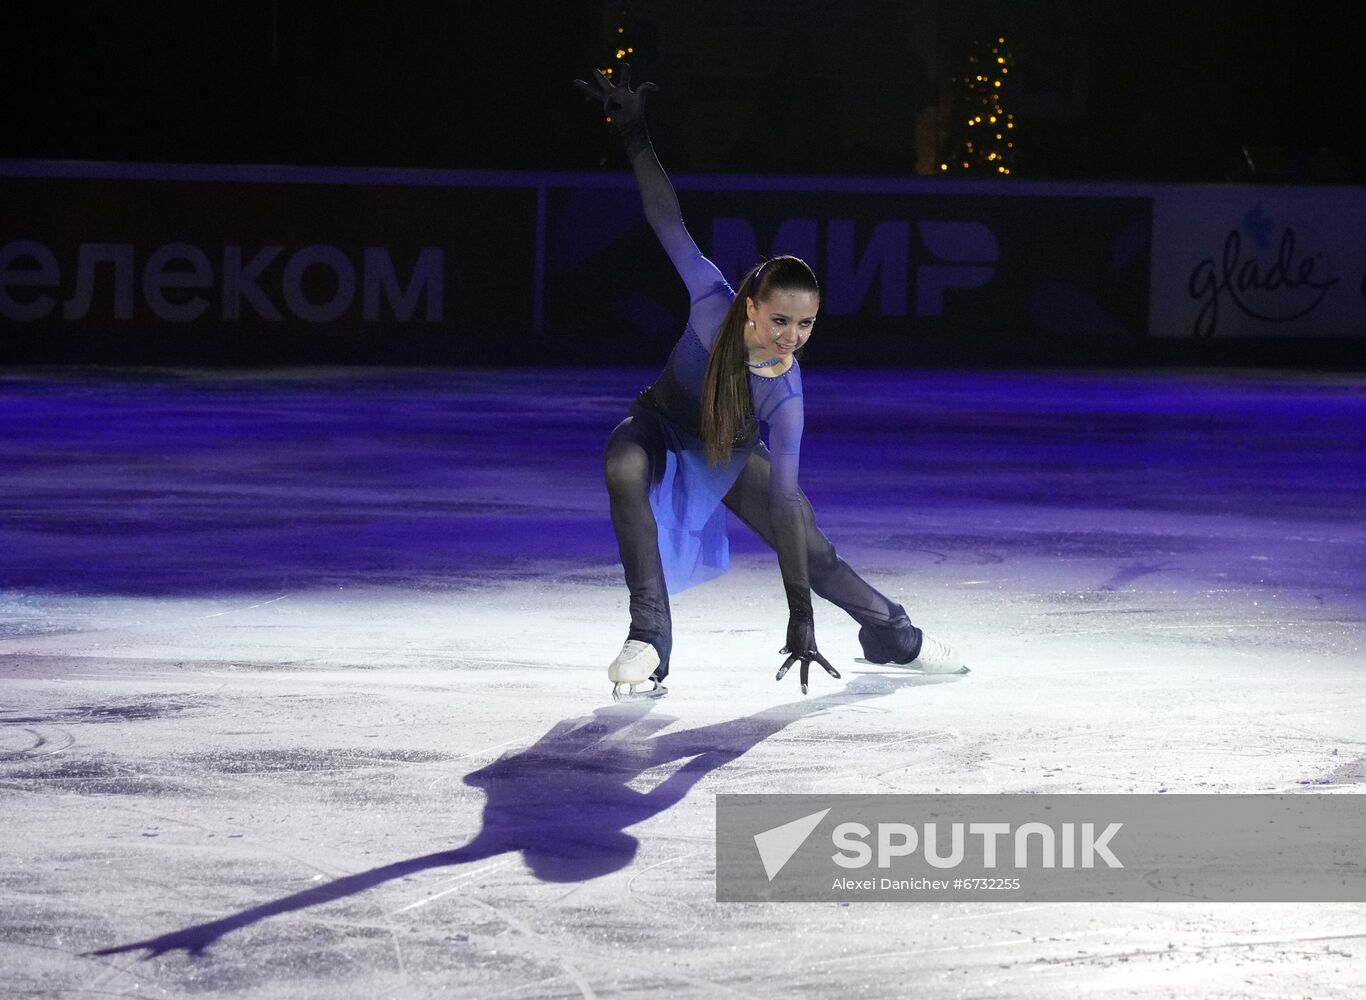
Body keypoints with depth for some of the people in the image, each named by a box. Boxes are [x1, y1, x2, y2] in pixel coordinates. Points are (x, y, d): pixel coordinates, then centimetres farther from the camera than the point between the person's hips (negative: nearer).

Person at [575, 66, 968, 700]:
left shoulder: (786, 398, -35)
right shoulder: (713, 304, -37)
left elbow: (784, 503, -34)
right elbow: (668, 220, -28)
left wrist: (801, 616, -36)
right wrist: (634, 135, -30)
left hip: (732, 456, 1)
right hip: (662, 427, -1)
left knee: (816, 554, 6)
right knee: (624, 469, -37)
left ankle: (890, 632, 40)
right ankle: (648, 640, -32)